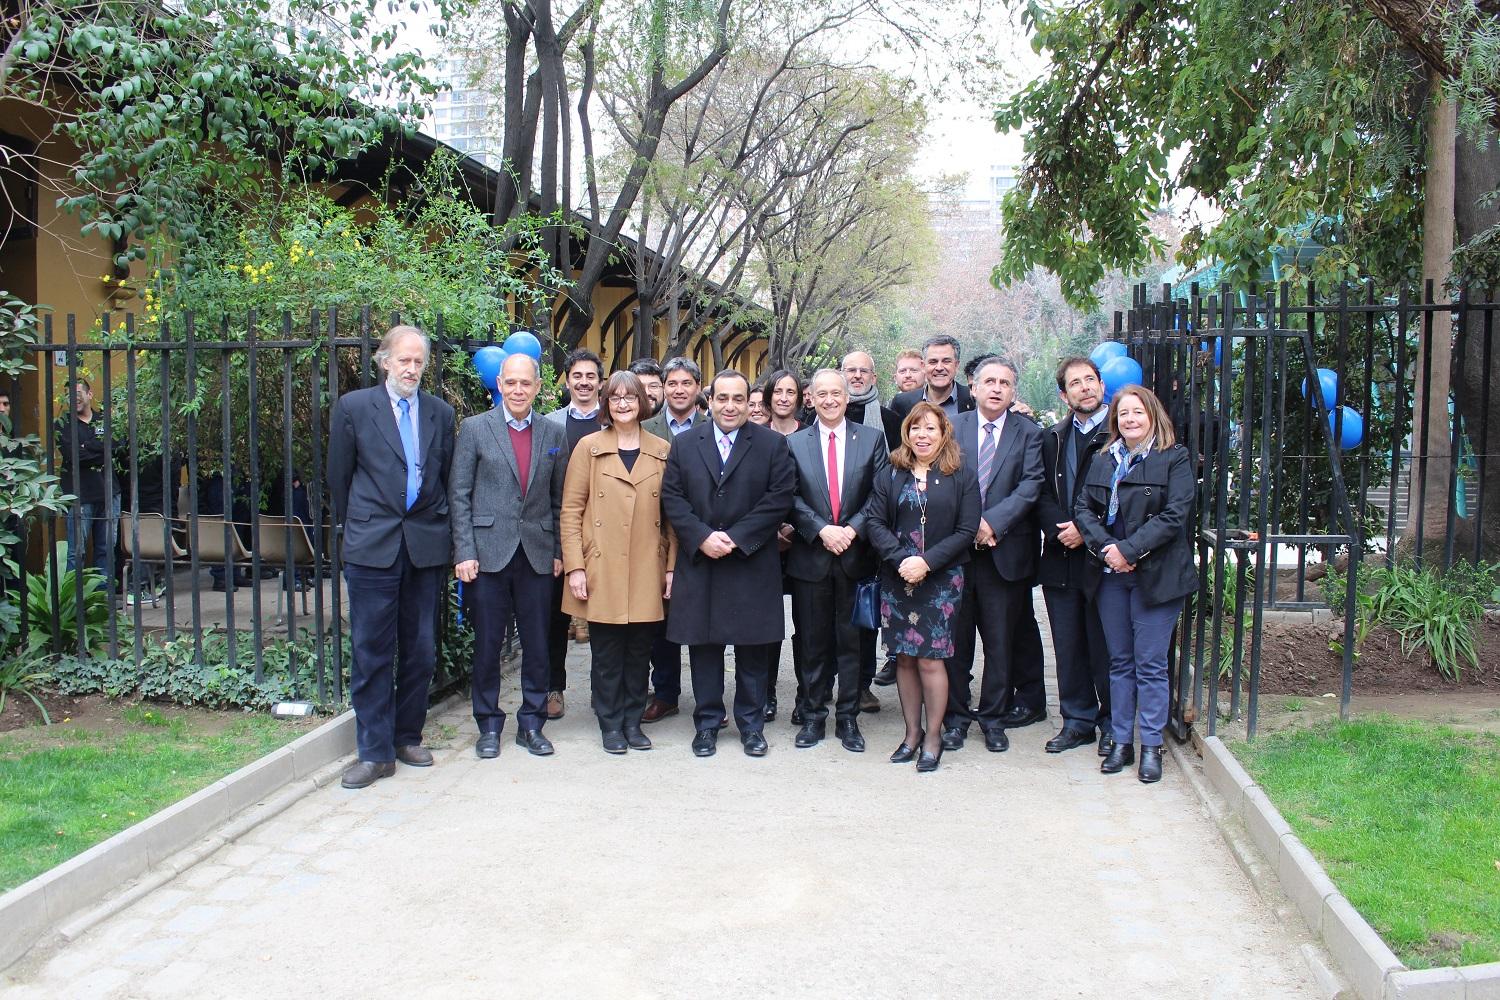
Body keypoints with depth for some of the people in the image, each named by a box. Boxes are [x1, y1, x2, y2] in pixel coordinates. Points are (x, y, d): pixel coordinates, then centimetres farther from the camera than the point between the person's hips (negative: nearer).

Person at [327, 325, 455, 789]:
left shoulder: (441, 412, 10)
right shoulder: (354, 407, 2)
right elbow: (339, 476, 7)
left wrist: (440, 529, 13)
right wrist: (355, 526, 11)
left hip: (426, 545, 3)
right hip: (373, 544, -3)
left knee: (420, 652, 9)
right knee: (372, 652, 0)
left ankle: (408, 738, 24)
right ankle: (375, 752, 8)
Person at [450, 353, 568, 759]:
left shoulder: (555, 434, 8)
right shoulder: (475, 428, 1)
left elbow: (560, 499, 10)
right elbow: (459, 495, -1)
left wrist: (559, 552, 5)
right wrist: (464, 552, -7)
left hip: (538, 554, 2)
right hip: (488, 553, -2)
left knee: (537, 645, 7)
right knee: (487, 645, 5)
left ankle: (531, 724, 20)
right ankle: (489, 726, 19)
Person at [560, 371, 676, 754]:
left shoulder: (662, 451, 7)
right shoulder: (588, 447, 2)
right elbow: (570, 510, 0)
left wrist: (672, 567, 2)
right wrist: (574, 567, -7)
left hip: (647, 572, 2)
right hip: (602, 571, -2)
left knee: (640, 651, 8)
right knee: (607, 653, 4)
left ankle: (633, 722, 22)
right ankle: (611, 724, 17)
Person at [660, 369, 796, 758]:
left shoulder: (772, 444, 2)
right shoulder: (685, 444, 7)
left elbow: (780, 497, -6)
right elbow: (672, 497, 2)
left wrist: (736, 537, -13)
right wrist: (702, 537, -12)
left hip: (752, 563, -1)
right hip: (699, 562, 2)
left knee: (752, 647, 5)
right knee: (703, 645, 7)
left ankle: (751, 724, 19)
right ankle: (707, 723, 19)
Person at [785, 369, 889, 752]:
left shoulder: (872, 438, 5)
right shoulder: (794, 443, 5)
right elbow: (792, 498, -1)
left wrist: (852, 530, -13)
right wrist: (822, 530, -14)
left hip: (855, 555, 0)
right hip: (810, 557, 0)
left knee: (851, 639, 6)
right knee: (813, 642, 7)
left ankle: (848, 718, 16)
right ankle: (813, 716, 18)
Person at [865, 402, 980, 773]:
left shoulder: (962, 477, 1)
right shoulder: (891, 475, 7)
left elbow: (966, 530, -4)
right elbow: (875, 522, 1)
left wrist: (927, 562, -14)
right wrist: (901, 559, -14)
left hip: (941, 580, -2)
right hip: (896, 579, 3)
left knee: (930, 659, -5)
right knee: (904, 658, 7)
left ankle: (933, 736, 10)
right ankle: (912, 732, 20)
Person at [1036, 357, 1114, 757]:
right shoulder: (1052, 438, 12)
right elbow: (1042, 494, 7)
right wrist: (1059, 530, -11)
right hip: (1061, 559, 5)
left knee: (1106, 648, 4)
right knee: (1068, 647, 11)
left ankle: (1112, 724, 18)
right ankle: (1077, 721, 23)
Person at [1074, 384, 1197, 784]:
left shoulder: (1174, 459, -3)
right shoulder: (1102, 460, 11)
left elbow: (1174, 515, -12)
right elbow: (1083, 509, 5)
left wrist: (1129, 550, -17)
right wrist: (1105, 547, -12)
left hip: (1155, 574, -4)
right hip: (1110, 574, 4)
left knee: (1150, 663, -1)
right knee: (1119, 661, 10)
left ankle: (1151, 747, 9)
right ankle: (1121, 742, 18)